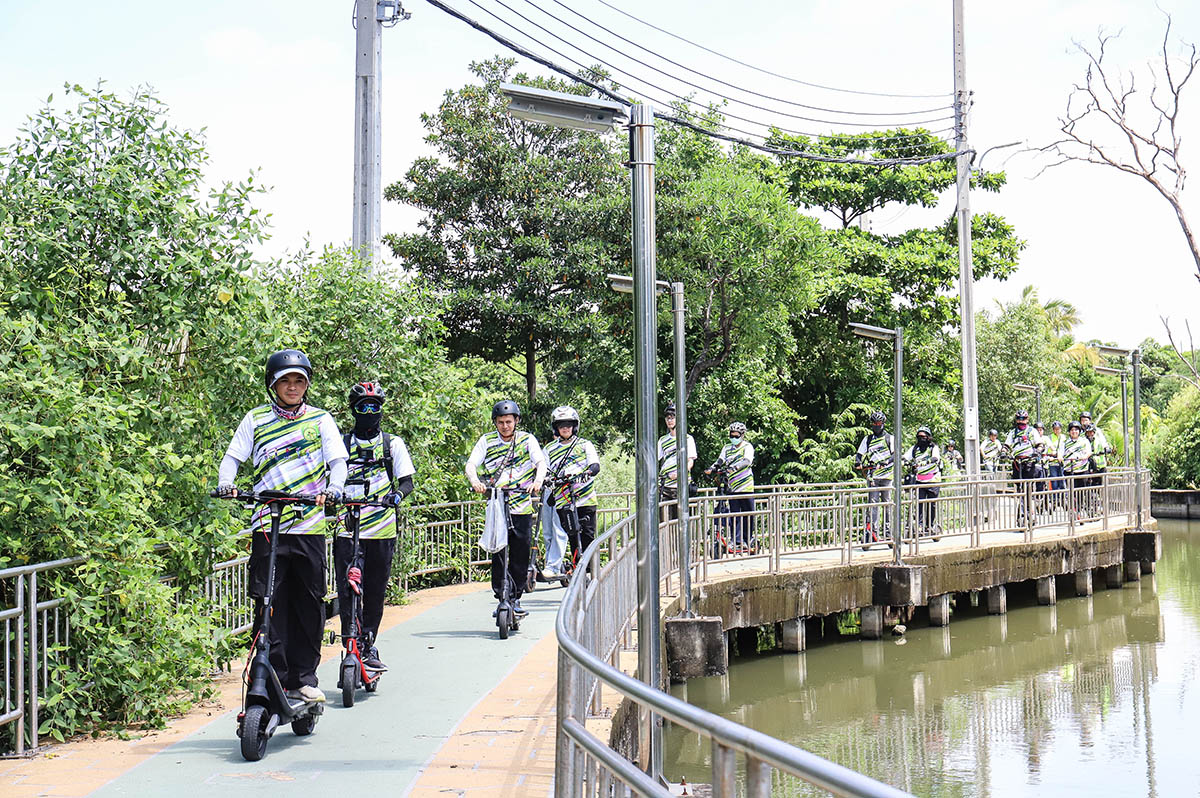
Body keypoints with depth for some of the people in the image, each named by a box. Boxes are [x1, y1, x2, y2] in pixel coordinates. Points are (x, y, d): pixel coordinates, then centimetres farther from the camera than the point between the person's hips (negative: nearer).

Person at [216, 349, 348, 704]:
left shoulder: (321, 420, 12)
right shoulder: (256, 419, 12)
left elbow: (338, 461, 4)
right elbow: (233, 456, 9)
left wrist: (333, 488, -16)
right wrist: (225, 482, -12)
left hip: (310, 525, 0)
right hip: (267, 525, 0)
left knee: (309, 604, 2)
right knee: (270, 605, -4)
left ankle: (305, 678, 12)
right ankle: (275, 678, 1)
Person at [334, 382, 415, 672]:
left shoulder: (393, 444, 9)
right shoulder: (341, 443, 10)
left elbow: (407, 480, 3)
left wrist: (397, 494, -19)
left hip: (382, 531, 0)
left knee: (375, 593, 6)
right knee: (348, 589, -11)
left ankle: (368, 646, 18)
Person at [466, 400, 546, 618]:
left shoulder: (527, 439, 5)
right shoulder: (487, 440, 5)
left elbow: (541, 462, -6)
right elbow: (471, 464, -4)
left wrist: (537, 481, -26)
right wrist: (475, 482, -25)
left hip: (522, 507, 0)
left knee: (521, 555, 3)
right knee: (497, 553, -7)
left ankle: (516, 598, 15)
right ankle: (501, 597, -1)